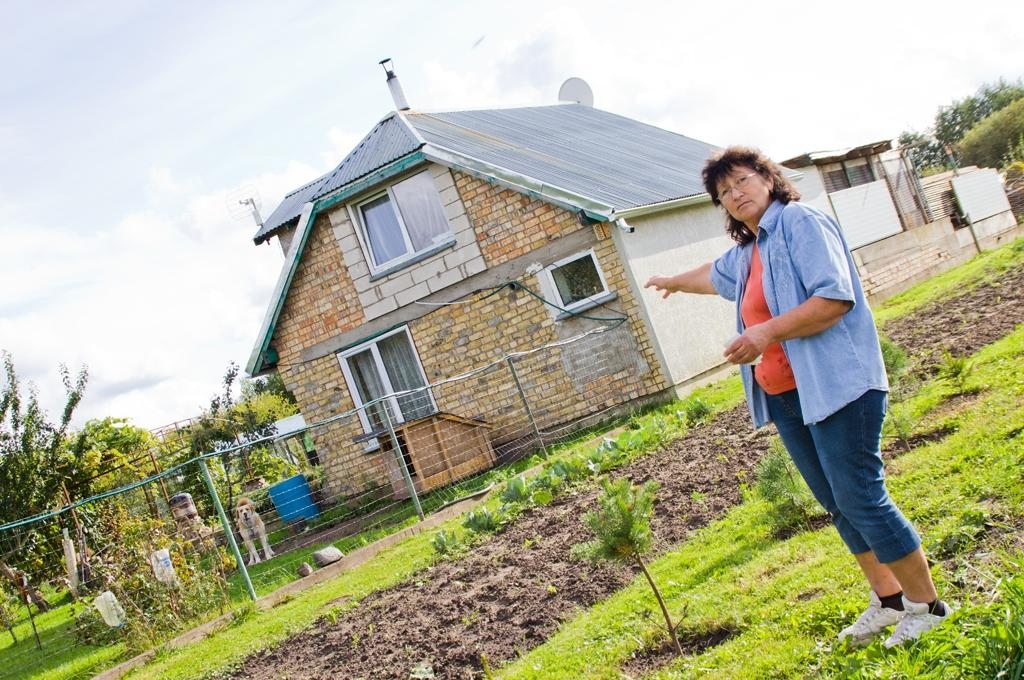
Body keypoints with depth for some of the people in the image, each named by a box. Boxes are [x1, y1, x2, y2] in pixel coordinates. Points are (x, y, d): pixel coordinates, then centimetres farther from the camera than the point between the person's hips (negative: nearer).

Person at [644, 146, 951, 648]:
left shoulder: (800, 222, -9)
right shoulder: (745, 254, 18)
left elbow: (835, 297, -20)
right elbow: (714, 275, 42)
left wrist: (768, 332, -23)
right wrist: (671, 282, 58)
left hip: (836, 385, -9)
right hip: (785, 397, 9)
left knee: (860, 497, -8)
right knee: (836, 503, 12)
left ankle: (927, 605, 6)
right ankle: (887, 599, 24)